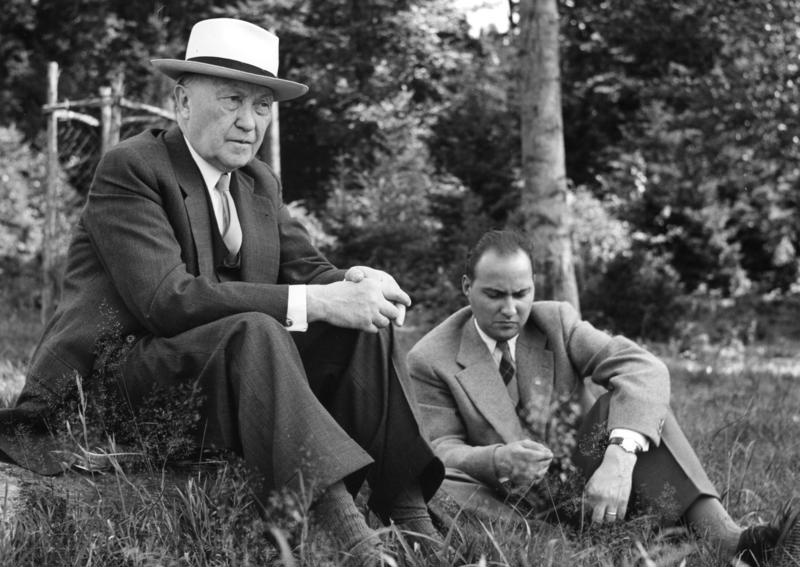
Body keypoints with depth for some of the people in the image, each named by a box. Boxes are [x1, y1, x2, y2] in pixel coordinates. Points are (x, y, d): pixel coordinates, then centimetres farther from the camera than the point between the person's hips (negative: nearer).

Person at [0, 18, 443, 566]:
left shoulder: (260, 182, 14)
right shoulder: (129, 169, -11)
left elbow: (306, 268, 7)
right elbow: (165, 298, -24)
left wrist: (358, 283, -19)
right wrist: (314, 302, -29)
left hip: (234, 368, 8)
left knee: (364, 326, -9)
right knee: (253, 332, -34)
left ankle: (408, 516, -18)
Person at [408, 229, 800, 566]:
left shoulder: (556, 321, -1)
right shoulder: (432, 359, -5)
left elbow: (644, 370, -17)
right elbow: (444, 448, -8)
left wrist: (619, 457, -36)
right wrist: (497, 460, -32)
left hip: (586, 483, 2)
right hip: (511, 505, -2)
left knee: (631, 399, -23)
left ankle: (721, 535, -37)